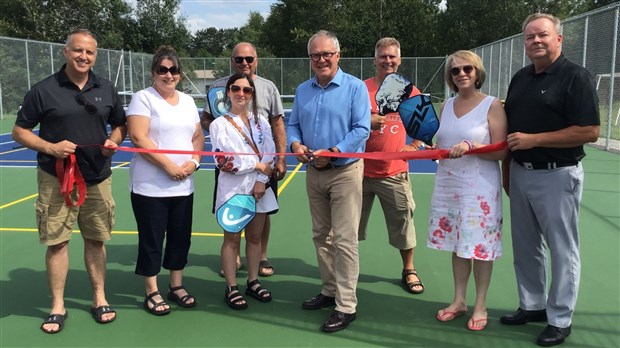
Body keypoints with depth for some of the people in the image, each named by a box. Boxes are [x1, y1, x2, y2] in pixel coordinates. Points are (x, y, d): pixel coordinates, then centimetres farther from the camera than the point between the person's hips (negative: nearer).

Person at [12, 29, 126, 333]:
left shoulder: (106, 89, 6)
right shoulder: (44, 90, -5)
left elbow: (121, 125, 17)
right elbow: (19, 131, 0)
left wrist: (114, 141, -5)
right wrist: (50, 148, -16)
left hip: (97, 179, 3)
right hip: (56, 179, -2)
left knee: (96, 240, 10)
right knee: (57, 242, 2)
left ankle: (99, 299, 25)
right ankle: (58, 307, 16)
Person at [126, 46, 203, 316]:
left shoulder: (187, 101, 13)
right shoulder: (143, 98, -6)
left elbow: (198, 136, 15)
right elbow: (138, 138, -16)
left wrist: (194, 161, -4)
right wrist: (168, 165, -18)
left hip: (183, 186, 6)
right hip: (150, 187, -6)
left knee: (181, 237, 12)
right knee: (151, 240, 4)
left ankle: (176, 286, 28)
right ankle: (152, 292, 19)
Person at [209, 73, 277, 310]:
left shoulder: (261, 122, 8)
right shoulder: (219, 125, -3)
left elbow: (270, 154, 0)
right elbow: (224, 161, -12)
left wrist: (262, 181, -12)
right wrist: (257, 164, -10)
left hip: (259, 188, 4)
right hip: (233, 190, -3)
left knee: (255, 237, 12)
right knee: (232, 239, 5)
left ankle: (253, 282, 26)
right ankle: (231, 288, 15)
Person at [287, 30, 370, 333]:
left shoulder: (355, 87, -7)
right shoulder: (302, 90, 11)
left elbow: (362, 129, -13)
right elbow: (293, 125, 13)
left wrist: (333, 152, -22)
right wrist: (296, 144, -10)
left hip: (345, 172, -6)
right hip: (314, 173, 6)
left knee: (344, 240, -6)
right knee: (321, 236, 14)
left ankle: (346, 306, 1)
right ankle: (330, 291, 28)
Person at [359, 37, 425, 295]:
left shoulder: (410, 92, 5)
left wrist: (415, 145, 2)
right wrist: (366, 122, -20)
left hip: (395, 172, 1)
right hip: (361, 170, -1)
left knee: (403, 221, 8)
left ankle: (409, 270, 26)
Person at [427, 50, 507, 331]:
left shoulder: (492, 105, -7)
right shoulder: (446, 106, 9)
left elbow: (501, 151, -12)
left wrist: (470, 146, -24)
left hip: (480, 188, -5)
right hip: (448, 185, 5)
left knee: (480, 247, 3)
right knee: (457, 246, 14)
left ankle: (480, 307, 19)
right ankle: (459, 301, 28)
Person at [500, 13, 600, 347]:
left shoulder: (575, 77, -11)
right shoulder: (520, 78, 10)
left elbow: (589, 132, -18)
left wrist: (533, 139, -21)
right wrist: (506, 170, 11)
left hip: (557, 175, -7)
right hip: (520, 173, 7)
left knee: (562, 250, 5)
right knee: (525, 246, 15)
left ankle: (559, 319, 18)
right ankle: (532, 305, 31)